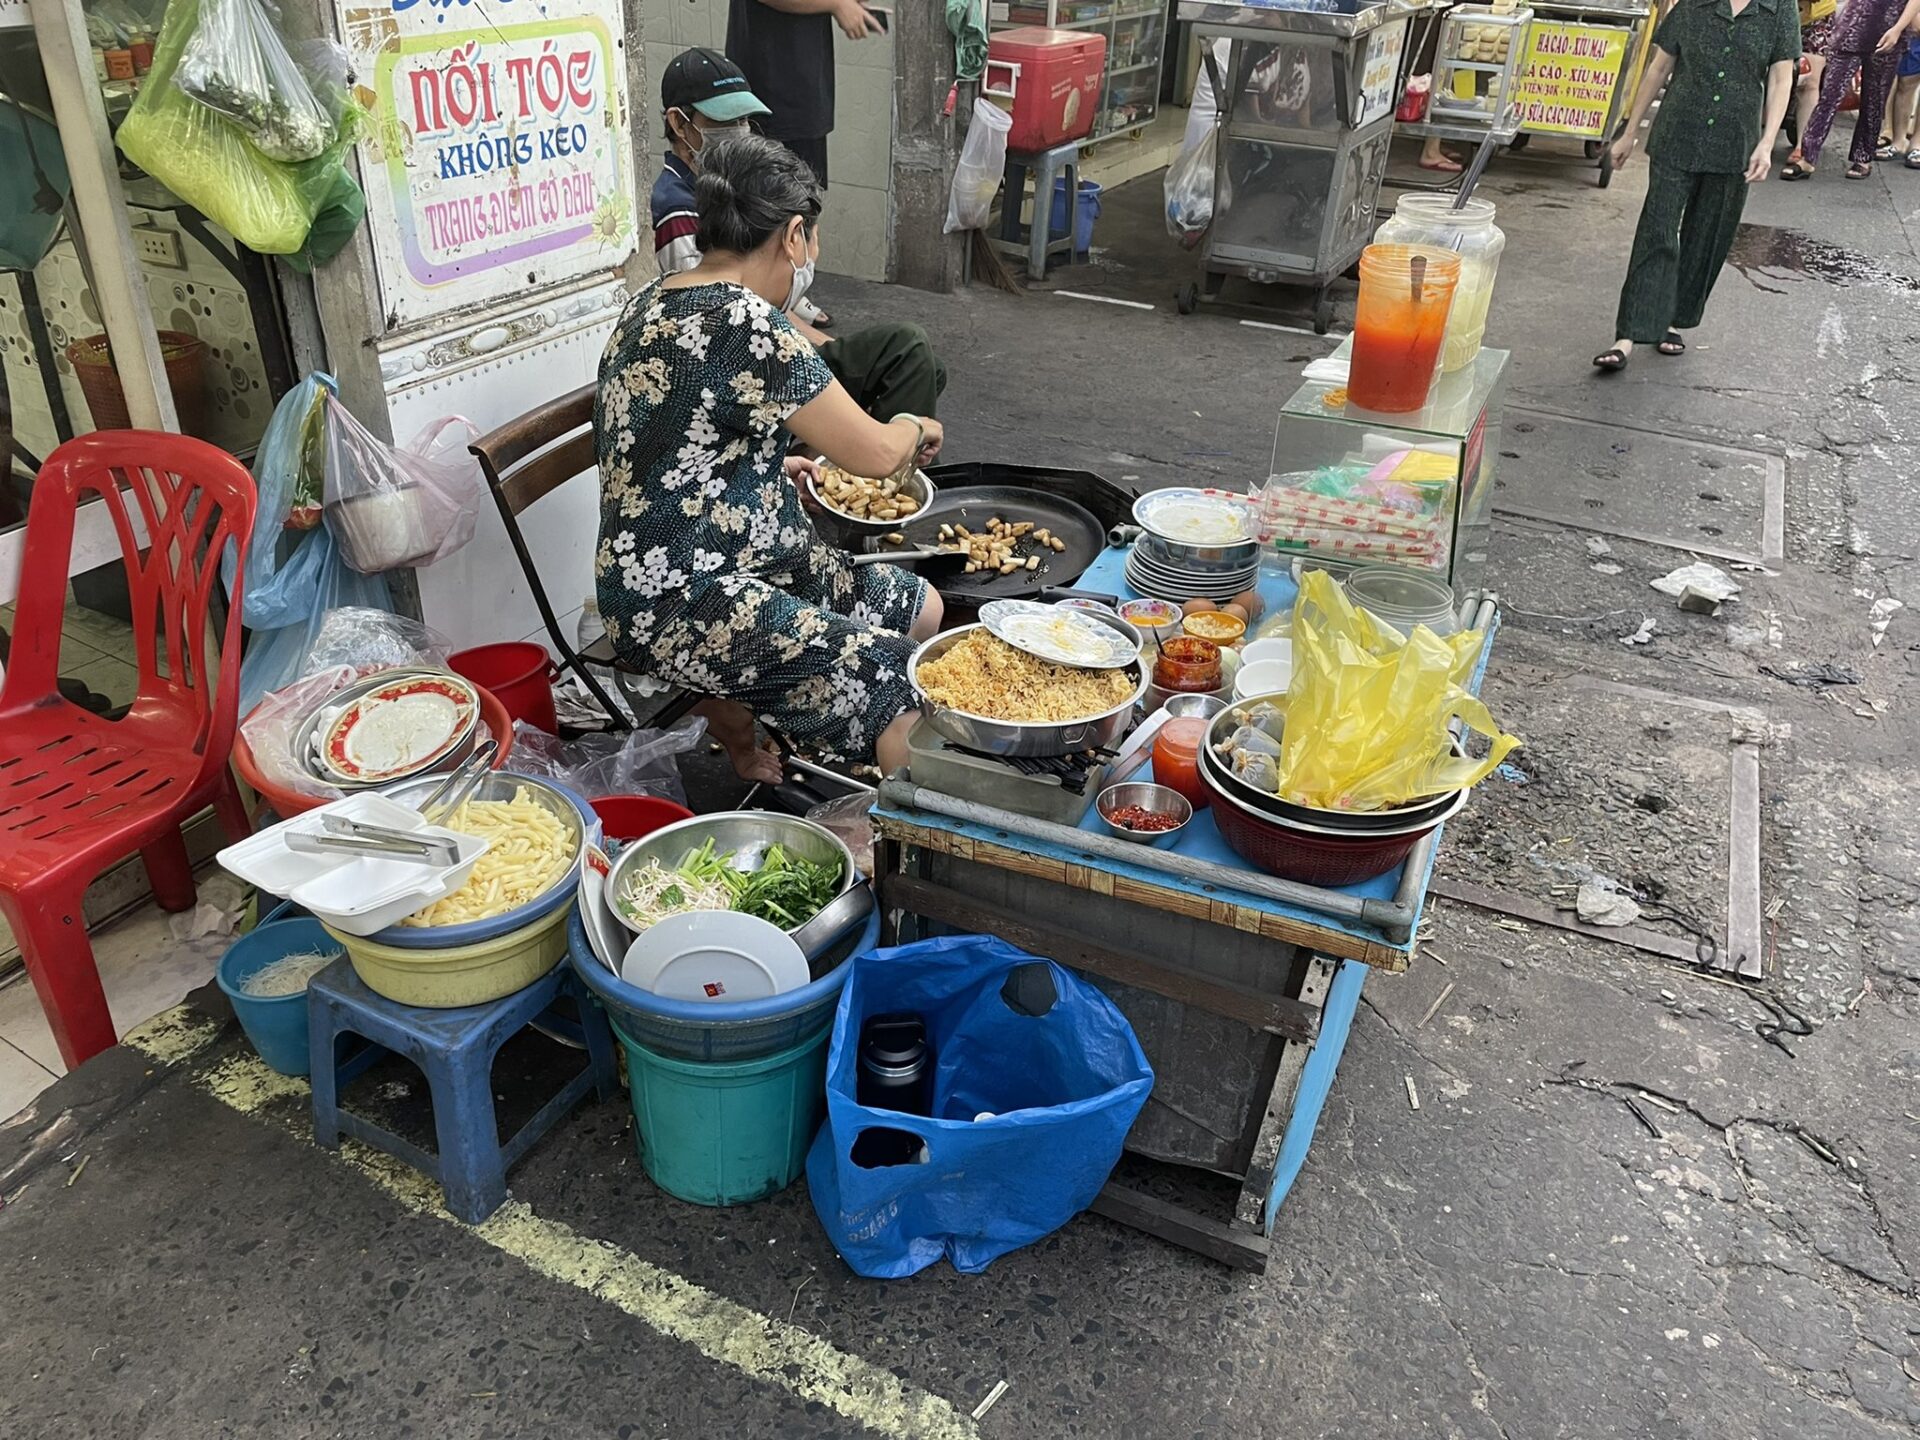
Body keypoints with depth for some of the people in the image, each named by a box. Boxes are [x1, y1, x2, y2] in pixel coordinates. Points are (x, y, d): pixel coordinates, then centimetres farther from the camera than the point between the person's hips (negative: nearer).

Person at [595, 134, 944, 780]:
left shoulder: (652, 304, 10)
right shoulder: (742, 321, -20)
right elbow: (873, 453, -14)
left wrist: (774, 467, 29)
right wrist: (917, 428, 7)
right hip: (682, 609, -11)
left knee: (918, 607, 14)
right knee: (910, 697, -18)